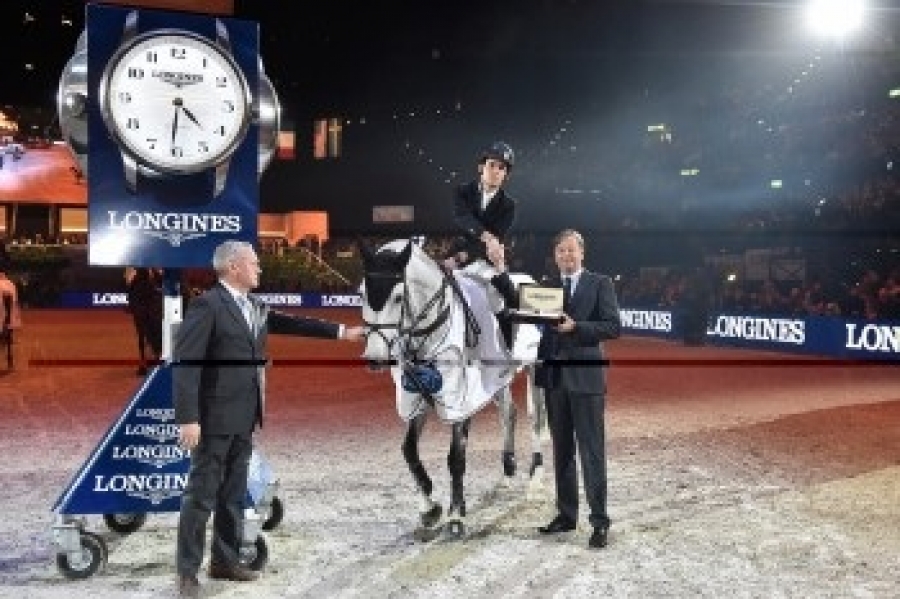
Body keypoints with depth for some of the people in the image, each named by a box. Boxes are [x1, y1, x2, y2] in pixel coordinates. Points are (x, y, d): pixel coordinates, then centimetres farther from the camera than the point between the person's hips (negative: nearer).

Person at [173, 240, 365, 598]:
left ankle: (225, 561, 27)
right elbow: (184, 362, -18)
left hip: (244, 418, 8)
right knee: (201, 495, 0)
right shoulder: (207, 305, -13)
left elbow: (290, 323, 21)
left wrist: (341, 332, 19)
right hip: (214, 417, -8)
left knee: (234, 493, 15)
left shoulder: (255, 307, 12)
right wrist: (187, 418, -23)